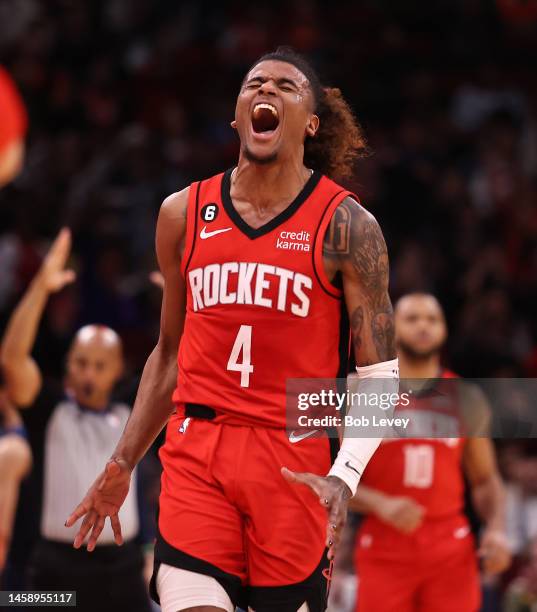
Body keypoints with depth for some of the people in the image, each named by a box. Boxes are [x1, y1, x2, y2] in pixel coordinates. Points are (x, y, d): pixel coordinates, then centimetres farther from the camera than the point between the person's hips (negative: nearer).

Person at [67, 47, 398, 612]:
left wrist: (344, 477, -18)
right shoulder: (183, 214, 9)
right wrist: (123, 464, 16)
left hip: (294, 459, -2)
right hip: (194, 451, 2)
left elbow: (380, 375, -2)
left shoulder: (344, 225, -1)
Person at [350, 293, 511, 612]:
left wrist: (497, 528, -4)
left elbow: (485, 480, 15)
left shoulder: (466, 399, 10)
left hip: (451, 552, 2)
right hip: (384, 549, -2)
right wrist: (380, 504, -18)